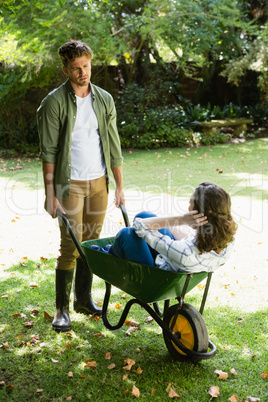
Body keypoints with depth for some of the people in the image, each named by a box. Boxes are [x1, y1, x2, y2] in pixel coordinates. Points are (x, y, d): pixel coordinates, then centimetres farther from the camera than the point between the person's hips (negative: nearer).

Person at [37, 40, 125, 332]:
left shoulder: (104, 99, 8)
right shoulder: (54, 102, -6)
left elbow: (113, 145, 10)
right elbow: (48, 151, -8)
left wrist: (119, 186, 8)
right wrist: (50, 194, -12)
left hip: (99, 182, 5)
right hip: (70, 184, -4)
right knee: (70, 247, -5)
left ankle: (83, 298, 26)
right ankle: (61, 309, 8)